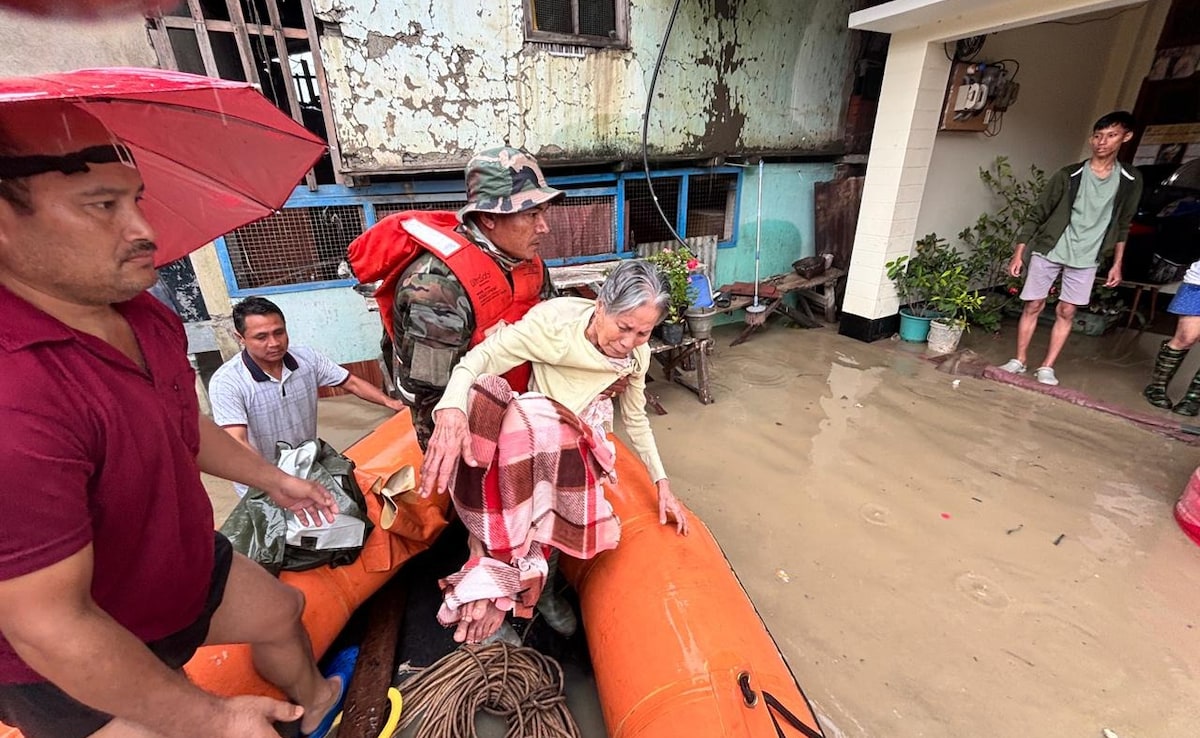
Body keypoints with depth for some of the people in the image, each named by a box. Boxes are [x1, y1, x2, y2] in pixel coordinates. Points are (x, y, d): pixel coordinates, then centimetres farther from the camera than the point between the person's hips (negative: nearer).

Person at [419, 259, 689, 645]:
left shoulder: (637, 353, -5)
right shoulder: (555, 320, -19)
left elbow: (636, 419, 9)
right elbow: (480, 358, -25)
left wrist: (663, 484, 7)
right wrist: (452, 410, -45)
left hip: (578, 444, 3)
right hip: (529, 435, -2)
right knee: (481, 391, -36)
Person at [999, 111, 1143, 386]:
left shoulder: (1130, 181, 4)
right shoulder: (1068, 176, -5)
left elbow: (1123, 226, 11)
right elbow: (1036, 215, -2)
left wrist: (1117, 263, 9)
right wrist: (1018, 253, -6)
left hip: (1086, 258, 2)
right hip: (1048, 250, -2)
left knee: (1066, 312, 2)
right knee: (1033, 305, 0)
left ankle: (1047, 367, 10)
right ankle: (1019, 360, 11)